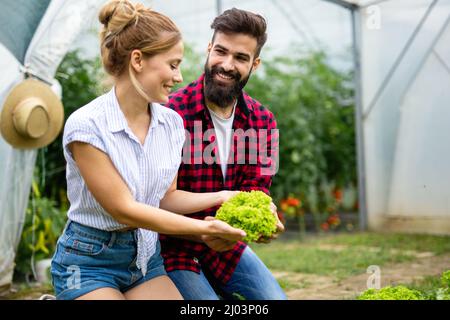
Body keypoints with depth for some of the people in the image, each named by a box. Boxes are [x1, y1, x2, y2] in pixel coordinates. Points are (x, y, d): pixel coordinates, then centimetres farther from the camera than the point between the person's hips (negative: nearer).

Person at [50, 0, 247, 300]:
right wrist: (207, 228, -20)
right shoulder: (86, 125, -20)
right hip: (89, 263, -5)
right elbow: (124, 209, -20)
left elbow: (165, 198, 7)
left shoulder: (171, 122, -2)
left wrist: (220, 196, -8)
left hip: (148, 257, 6)